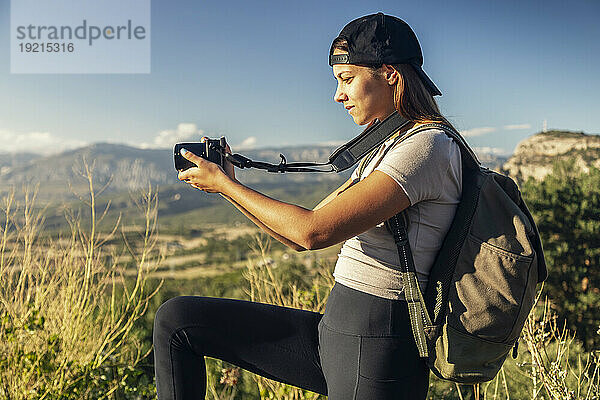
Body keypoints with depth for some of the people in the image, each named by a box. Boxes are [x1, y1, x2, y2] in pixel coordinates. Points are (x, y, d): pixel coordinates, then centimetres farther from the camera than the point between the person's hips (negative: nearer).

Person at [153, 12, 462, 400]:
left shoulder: (428, 146, -14)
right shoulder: (387, 149, 15)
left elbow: (313, 232, -22)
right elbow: (298, 234, 15)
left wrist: (223, 184, -10)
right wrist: (229, 184, 6)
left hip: (378, 344, -9)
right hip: (334, 327, 9)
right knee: (177, 319, 5)